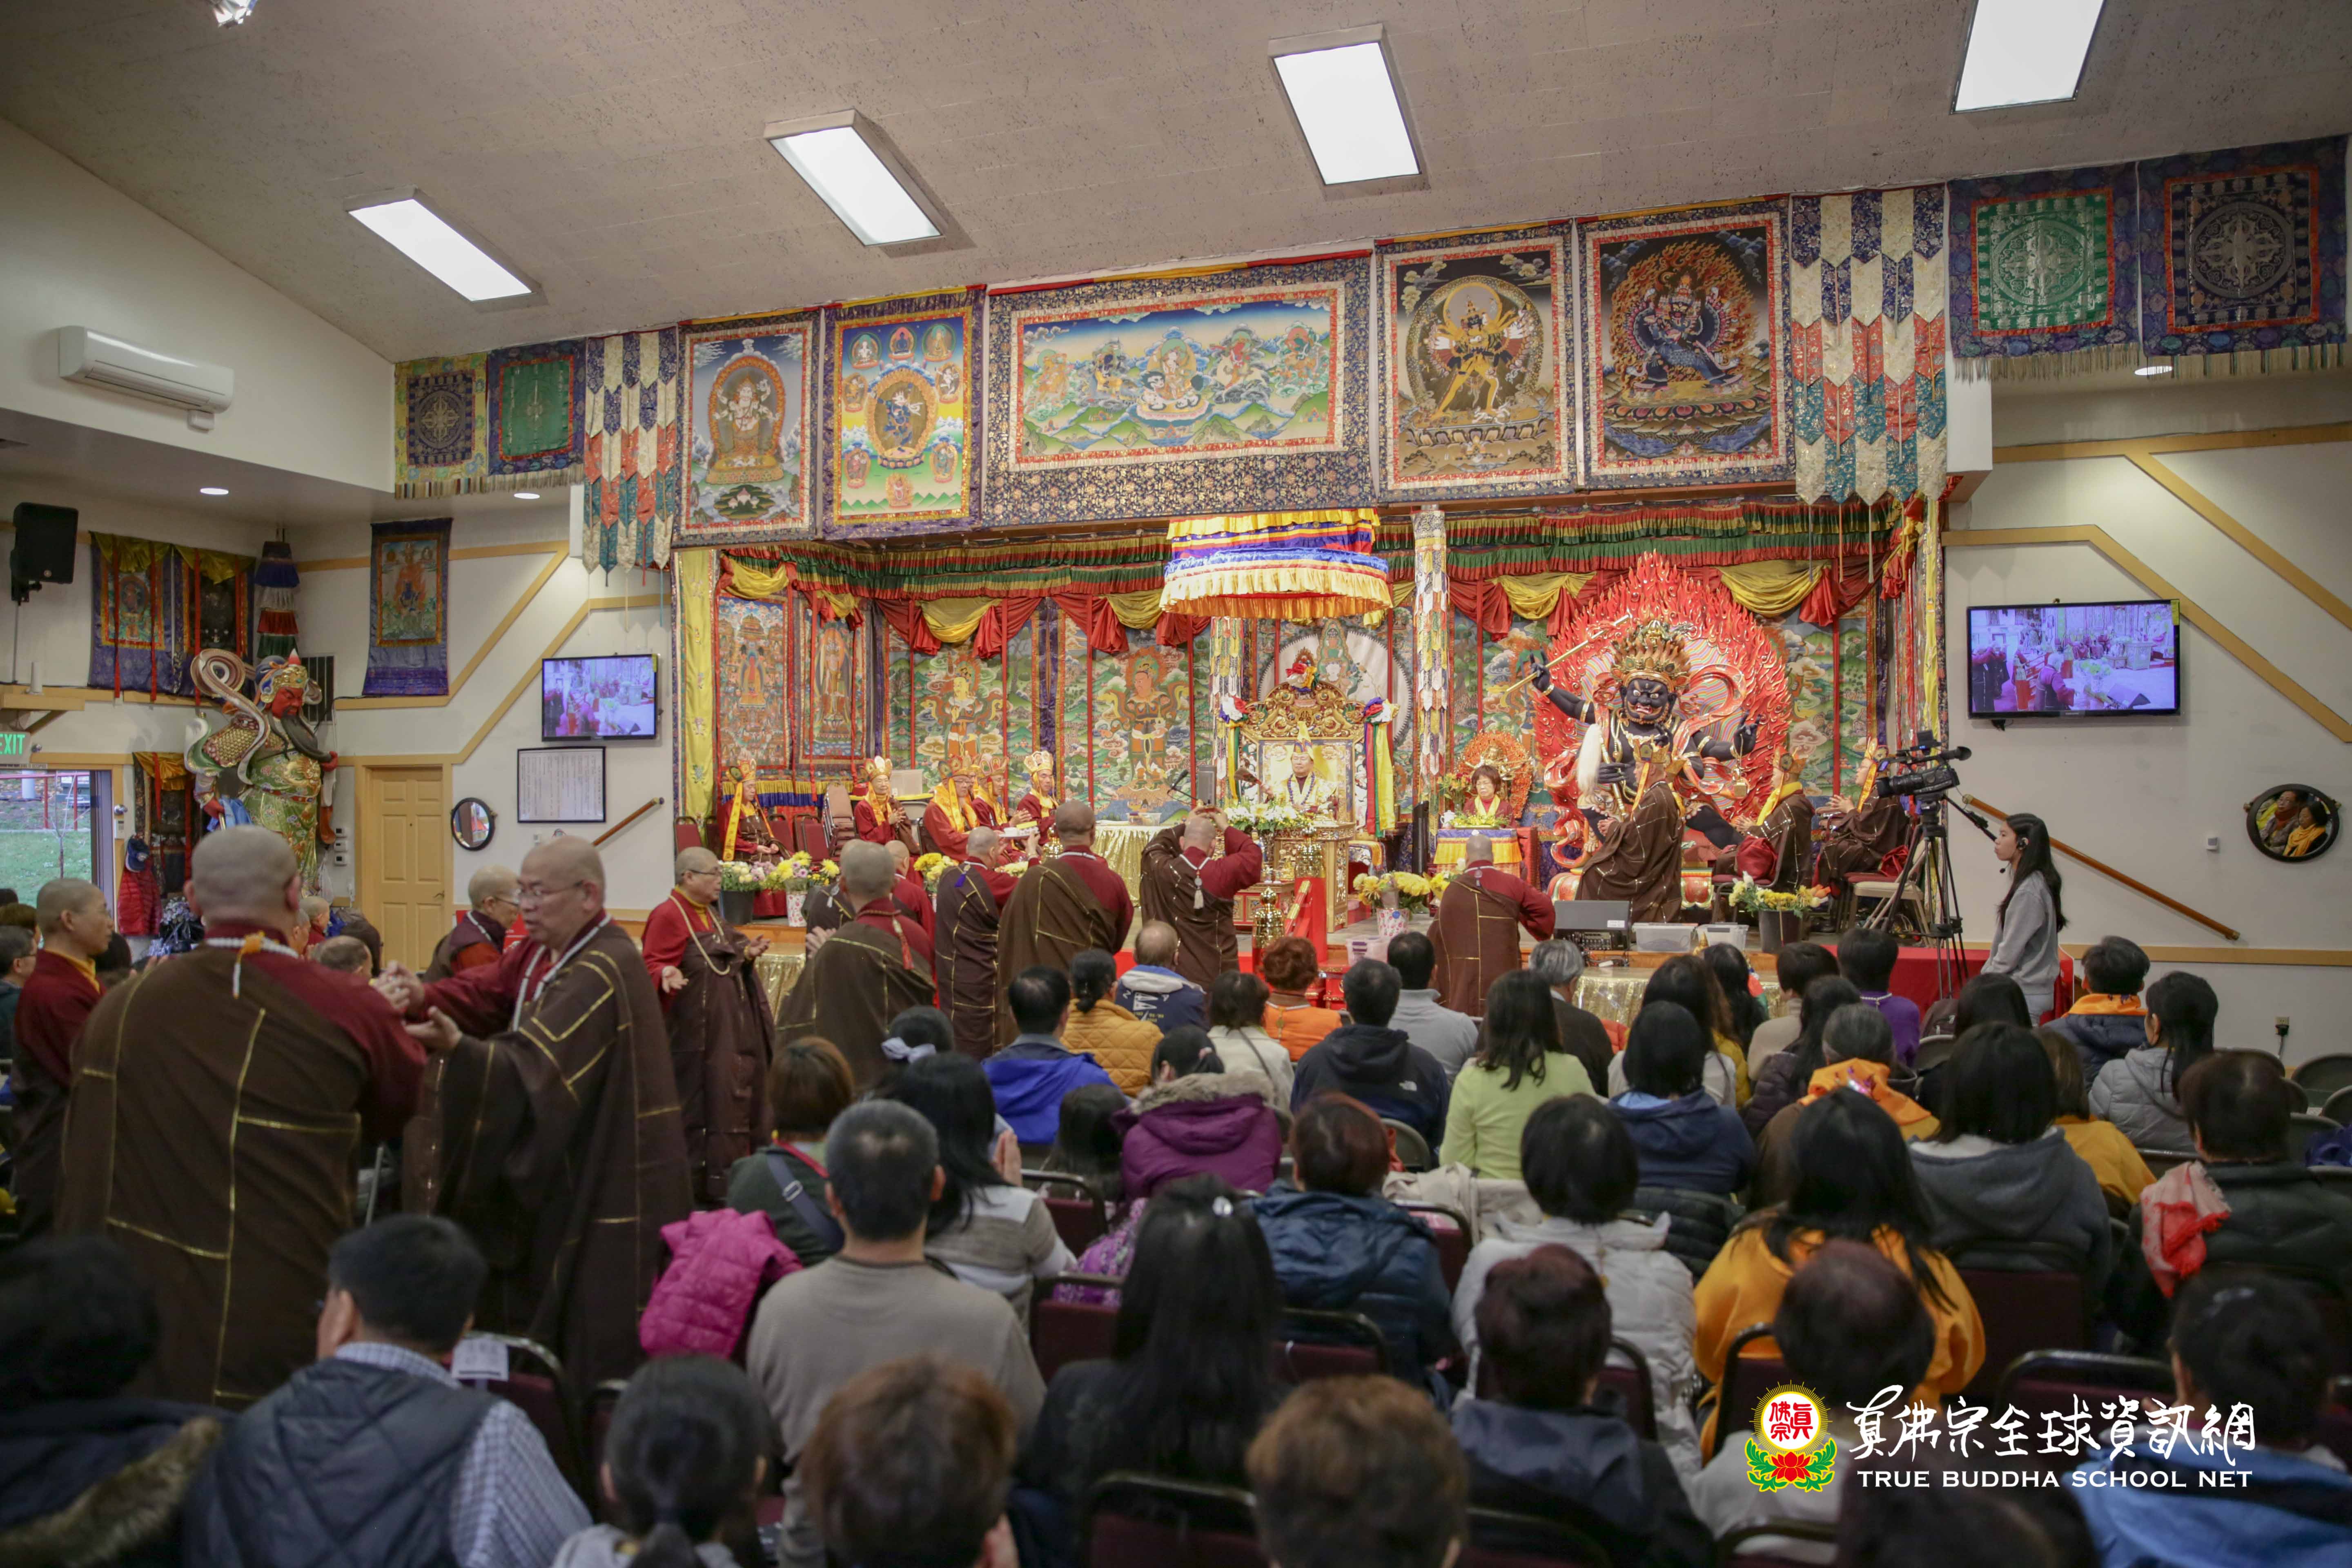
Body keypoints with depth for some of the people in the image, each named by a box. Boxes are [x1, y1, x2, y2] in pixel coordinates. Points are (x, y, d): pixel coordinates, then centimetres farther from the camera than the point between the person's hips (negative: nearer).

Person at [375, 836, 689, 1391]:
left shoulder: (602, 971, -21)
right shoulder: (541, 953, 11)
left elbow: (537, 1069, -31)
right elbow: (482, 991, -4)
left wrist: (459, 1047, -46)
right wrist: (424, 997, -23)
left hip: (601, 1195, -10)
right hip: (556, 1182, 10)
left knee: (589, 1354, 1)